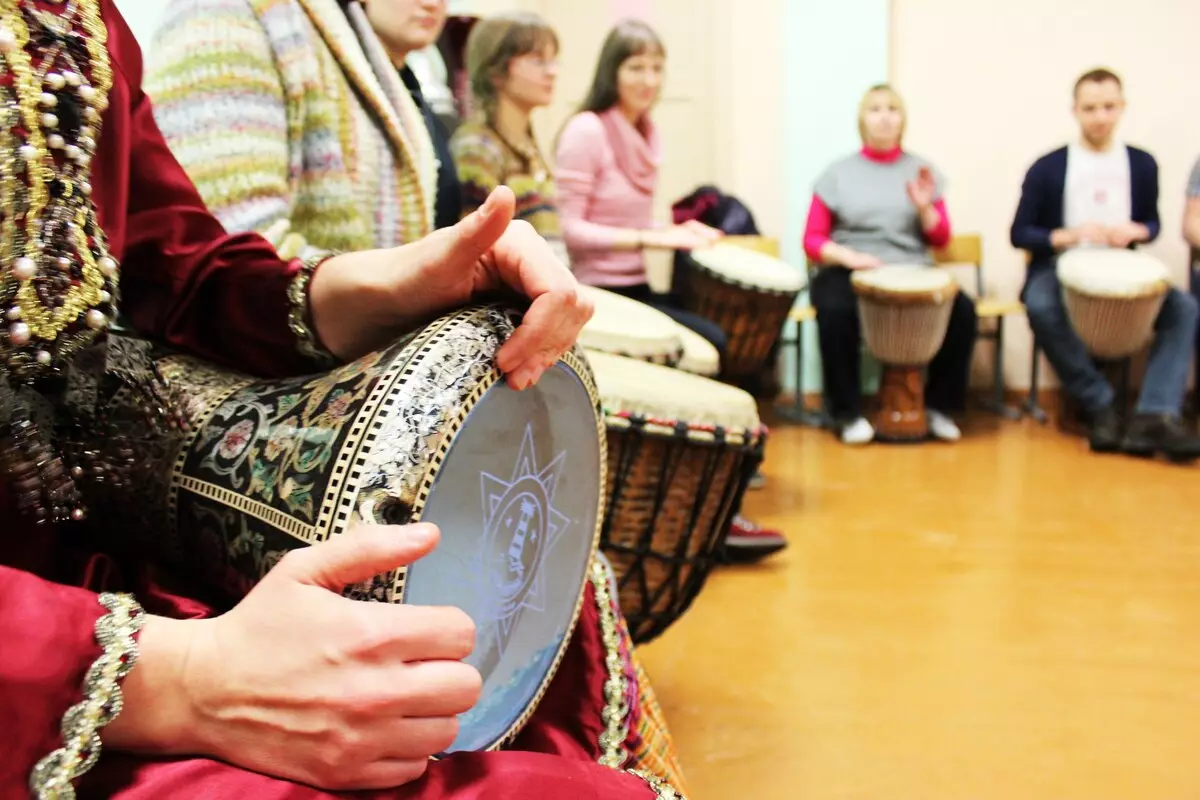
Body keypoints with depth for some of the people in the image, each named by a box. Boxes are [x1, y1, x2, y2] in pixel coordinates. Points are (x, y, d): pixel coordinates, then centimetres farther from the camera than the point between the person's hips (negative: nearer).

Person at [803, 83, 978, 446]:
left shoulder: (922, 170, 12)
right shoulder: (838, 173, 7)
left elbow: (941, 240, 11)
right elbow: (812, 240, 2)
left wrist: (925, 207, -8)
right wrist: (849, 256, -16)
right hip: (848, 272, -2)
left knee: (962, 311, -25)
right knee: (836, 313, -36)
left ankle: (940, 406, -5)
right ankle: (848, 413, -18)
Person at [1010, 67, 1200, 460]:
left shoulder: (1142, 165, 5)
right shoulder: (1047, 168, -4)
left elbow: (1152, 224, 15)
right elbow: (1019, 234, -3)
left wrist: (1134, 231, -10)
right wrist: (1069, 235, -20)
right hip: (1058, 270, -3)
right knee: (1041, 308, -37)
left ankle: (1156, 416, -29)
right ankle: (1101, 406, -24)